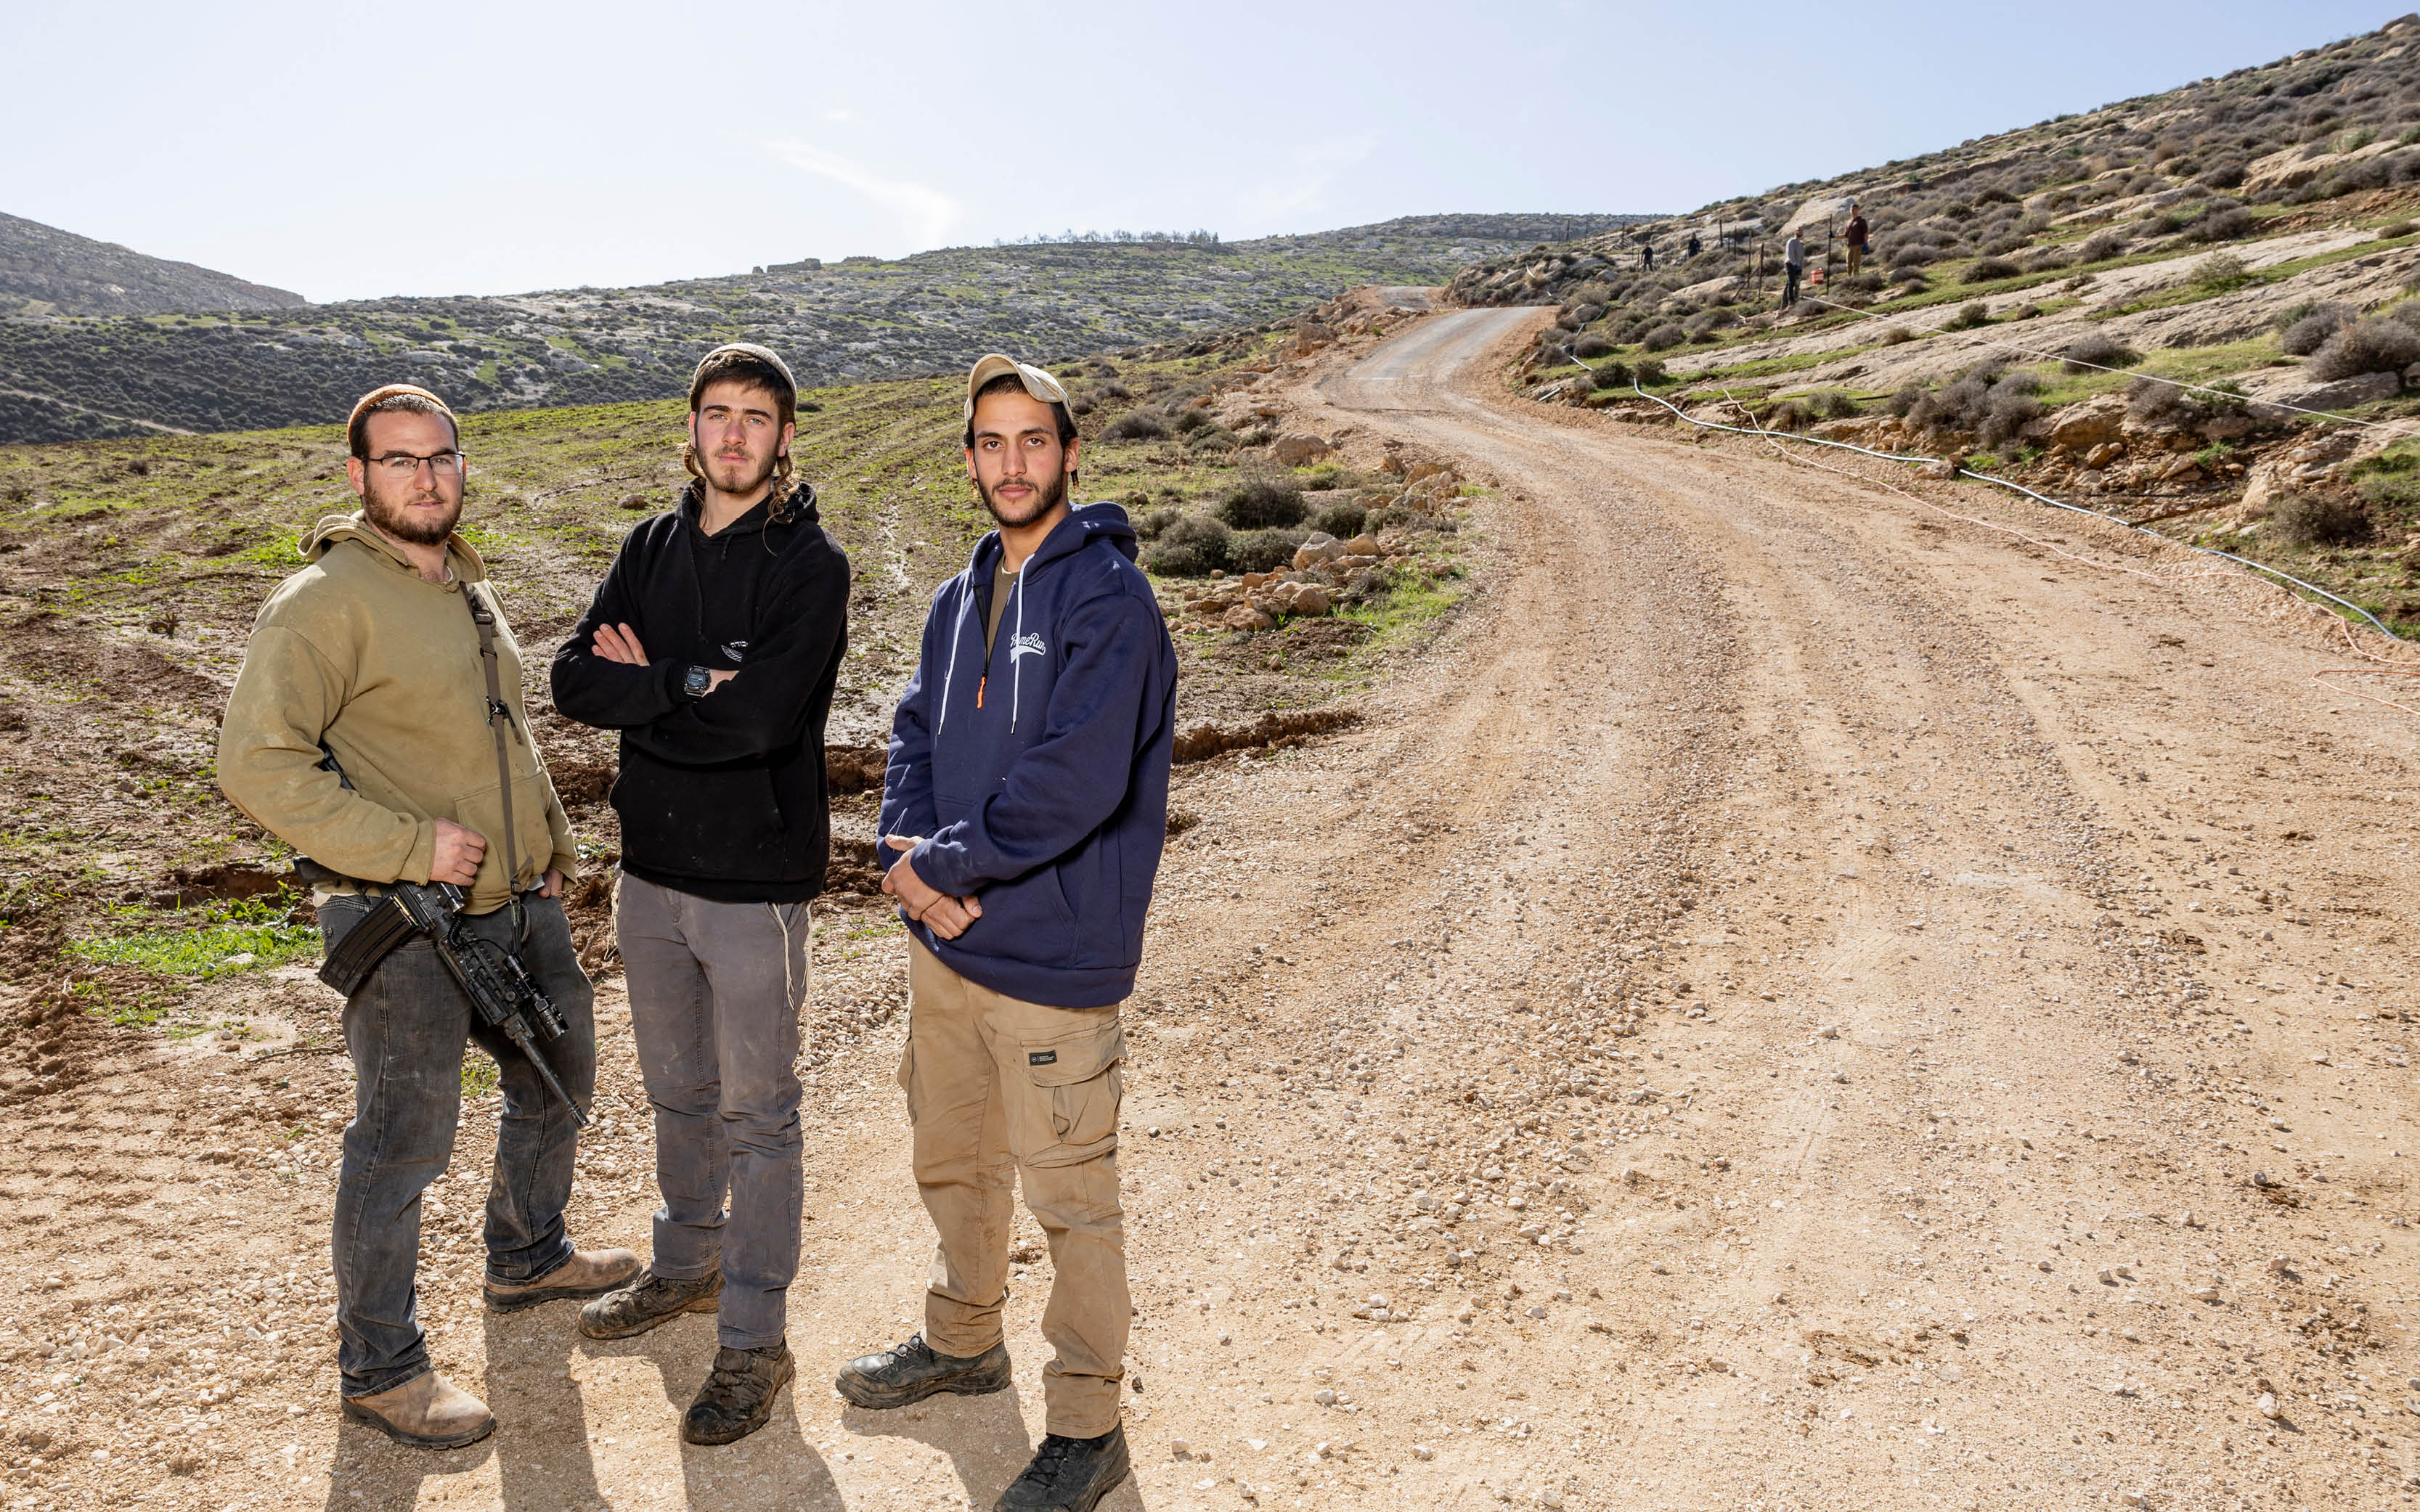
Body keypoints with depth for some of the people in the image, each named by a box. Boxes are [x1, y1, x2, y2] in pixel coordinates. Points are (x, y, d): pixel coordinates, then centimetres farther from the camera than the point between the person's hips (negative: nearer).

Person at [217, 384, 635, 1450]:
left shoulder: (471, 590, 12)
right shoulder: (325, 600, -14)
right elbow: (256, 763, -21)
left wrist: (550, 848, 14)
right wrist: (411, 845, -22)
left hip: (521, 902, 9)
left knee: (558, 1078, 22)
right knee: (401, 1145, 2)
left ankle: (528, 1259, 45)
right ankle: (379, 1369, 21)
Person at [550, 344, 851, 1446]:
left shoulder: (809, 565, -12)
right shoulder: (652, 546, 6)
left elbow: (755, 718, -24)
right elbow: (576, 681, -5)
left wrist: (640, 688, -11)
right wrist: (689, 683, -19)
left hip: (756, 879, -6)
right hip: (651, 868, 6)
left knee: (757, 1114, 5)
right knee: (679, 1092, 22)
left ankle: (754, 1338, 19)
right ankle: (686, 1265, 43)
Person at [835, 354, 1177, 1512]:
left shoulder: (1108, 597, -16)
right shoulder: (960, 599, 10)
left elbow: (1075, 782, -24)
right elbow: (916, 735, 10)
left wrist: (940, 863, -15)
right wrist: (907, 855, -9)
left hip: (1053, 956, -8)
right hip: (944, 942, 8)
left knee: (1069, 1194, 6)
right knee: (951, 1159, 23)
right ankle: (962, 1340, 47)